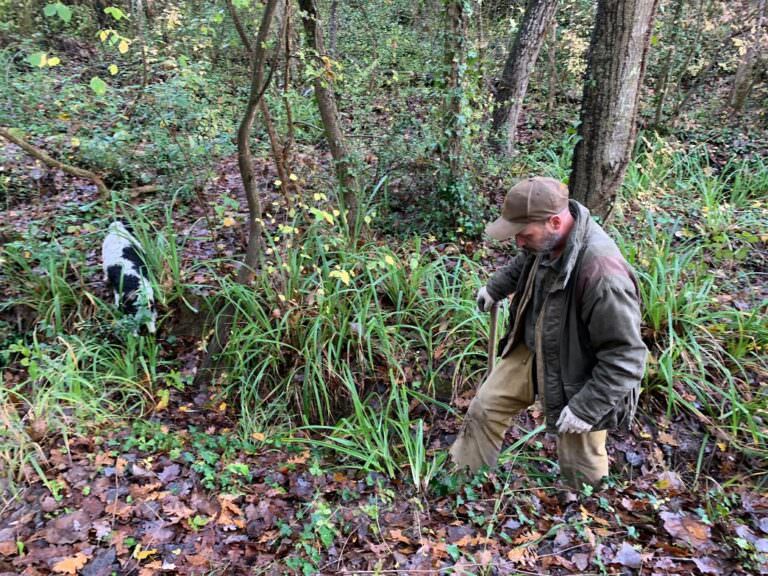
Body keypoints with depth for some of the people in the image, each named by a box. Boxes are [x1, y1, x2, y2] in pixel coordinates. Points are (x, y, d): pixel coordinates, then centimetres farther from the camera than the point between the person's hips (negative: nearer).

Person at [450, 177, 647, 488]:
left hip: (579, 378, -7)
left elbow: (625, 357, -30)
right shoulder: (547, 240, -12)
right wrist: (495, 287, 23)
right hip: (531, 350, 7)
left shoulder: (602, 272, -38)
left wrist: (586, 407, -26)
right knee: (485, 409, 14)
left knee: (580, 466, 10)